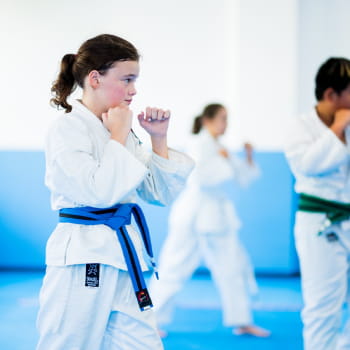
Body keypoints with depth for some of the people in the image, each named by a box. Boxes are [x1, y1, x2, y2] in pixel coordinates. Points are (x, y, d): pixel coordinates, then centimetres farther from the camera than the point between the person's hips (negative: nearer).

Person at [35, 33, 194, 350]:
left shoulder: (119, 129, 13)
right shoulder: (67, 129, -10)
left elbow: (160, 194, 15)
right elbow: (99, 191, -20)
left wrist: (159, 138, 4)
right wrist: (118, 137, -10)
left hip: (123, 257, 7)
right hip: (81, 261, -7)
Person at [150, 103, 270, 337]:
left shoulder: (220, 148, 15)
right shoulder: (199, 144, -10)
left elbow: (244, 178, 15)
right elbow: (202, 177, -23)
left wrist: (249, 157, 1)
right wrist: (223, 161, -13)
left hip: (218, 214, 8)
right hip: (195, 213, -8)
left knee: (234, 266, 8)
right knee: (175, 267, -4)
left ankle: (242, 322, 17)